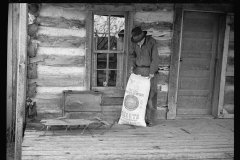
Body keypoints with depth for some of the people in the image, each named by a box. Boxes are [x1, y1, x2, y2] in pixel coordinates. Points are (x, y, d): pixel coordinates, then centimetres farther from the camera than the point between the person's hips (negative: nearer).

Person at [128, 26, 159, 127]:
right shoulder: (135, 43, -2)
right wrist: (131, 67, 1)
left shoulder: (151, 42, -16)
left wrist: (152, 72, -17)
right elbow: (131, 55, 13)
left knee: (150, 96, -5)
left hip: (149, 71, -4)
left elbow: (155, 58, -15)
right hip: (138, 71, 4)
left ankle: (149, 120, 1)